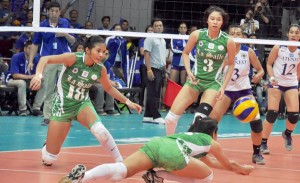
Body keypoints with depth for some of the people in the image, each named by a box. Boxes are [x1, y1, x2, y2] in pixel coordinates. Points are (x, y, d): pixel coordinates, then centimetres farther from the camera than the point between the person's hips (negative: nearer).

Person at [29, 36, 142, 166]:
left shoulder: (100, 69, -8)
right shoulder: (73, 58, -21)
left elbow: (109, 88, 11)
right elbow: (45, 59, -20)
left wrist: (127, 102, 6)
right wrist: (38, 76, -38)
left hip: (83, 103, 2)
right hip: (62, 105, -2)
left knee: (99, 130, -34)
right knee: (49, 159, -3)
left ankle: (121, 162, -16)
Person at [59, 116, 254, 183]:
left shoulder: (189, 136, 44)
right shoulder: (212, 143, 28)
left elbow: (209, 161, 61)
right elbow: (229, 165, 43)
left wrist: (232, 166, 72)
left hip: (156, 143, 6)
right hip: (171, 151, -6)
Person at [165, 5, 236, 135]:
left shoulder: (228, 41, -12)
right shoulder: (197, 35, -9)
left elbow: (231, 64, 2)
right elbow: (185, 53, 8)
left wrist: (223, 87, -4)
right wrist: (189, 72, -6)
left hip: (213, 82, -2)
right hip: (195, 79, 2)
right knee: (171, 118, -5)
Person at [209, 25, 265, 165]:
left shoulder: (248, 52, -8)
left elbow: (260, 70, 1)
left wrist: (258, 76, -21)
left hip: (244, 90, 1)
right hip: (226, 90, -1)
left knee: (256, 121, -12)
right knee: (211, 121, -16)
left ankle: (256, 153, 7)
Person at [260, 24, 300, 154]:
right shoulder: (278, 48, -12)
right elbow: (269, 63, -3)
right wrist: (272, 77, -18)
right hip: (276, 83, -3)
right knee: (272, 114, -11)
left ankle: (287, 134, 25)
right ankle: (263, 143, 1)